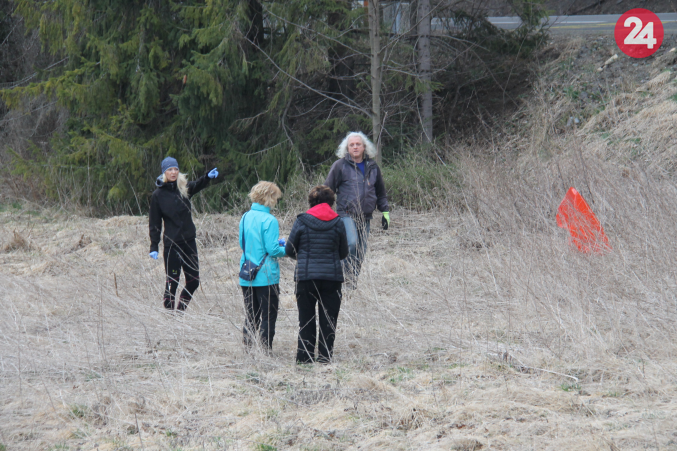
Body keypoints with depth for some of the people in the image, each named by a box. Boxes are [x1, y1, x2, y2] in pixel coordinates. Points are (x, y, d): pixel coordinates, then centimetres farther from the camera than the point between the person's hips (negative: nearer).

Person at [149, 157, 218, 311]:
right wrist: (154, 246, -6)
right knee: (172, 281, -1)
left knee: (193, 281, 6)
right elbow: (154, 222, -1)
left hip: (189, 241, 4)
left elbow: (198, 185, -16)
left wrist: (208, 177, -37)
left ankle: (180, 310, 21)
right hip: (171, 244, -4)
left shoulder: (184, 188, 5)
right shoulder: (158, 194, -2)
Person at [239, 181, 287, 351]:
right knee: (268, 315, 2)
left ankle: (248, 347, 11)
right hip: (266, 276, -6)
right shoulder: (269, 221, -15)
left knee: (251, 316, 12)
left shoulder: (245, 217, 6)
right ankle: (265, 348, -1)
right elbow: (272, 249, -18)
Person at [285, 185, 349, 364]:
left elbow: (289, 250, 3)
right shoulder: (338, 222, 0)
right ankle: (325, 357, 6)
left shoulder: (302, 221, -4)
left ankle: (304, 357, 6)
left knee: (306, 318, 7)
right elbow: (344, 253, 9)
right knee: (328, 319, 7)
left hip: (306, 275, -1)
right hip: (332, 276, 1)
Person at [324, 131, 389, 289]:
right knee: (352, 244, -25)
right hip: (346, 214, -5)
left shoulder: (372, 167, 14)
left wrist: (385, 212, 18)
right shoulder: (340, 166, 1)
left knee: (361, 251, 4)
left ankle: (353, 282, 12)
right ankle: (350, 278, -17)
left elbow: (381, 193, 24)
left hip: (365, 217, 5)